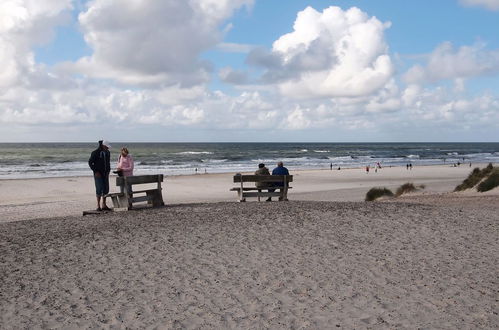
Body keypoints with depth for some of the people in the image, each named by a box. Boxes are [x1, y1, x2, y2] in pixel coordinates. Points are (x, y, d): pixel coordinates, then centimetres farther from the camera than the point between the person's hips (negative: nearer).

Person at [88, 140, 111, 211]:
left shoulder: (107, 153, 8)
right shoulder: (95, 153, -11)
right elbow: (90, 162, -9)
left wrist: (108, 171, 7)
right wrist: (95, 171, -14)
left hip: (105, 174, 6)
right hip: (98, 174, -6)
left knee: (106, 189, 4)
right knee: (99, 189, -10)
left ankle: (104, 205, 12)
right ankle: (98, 206, -5)